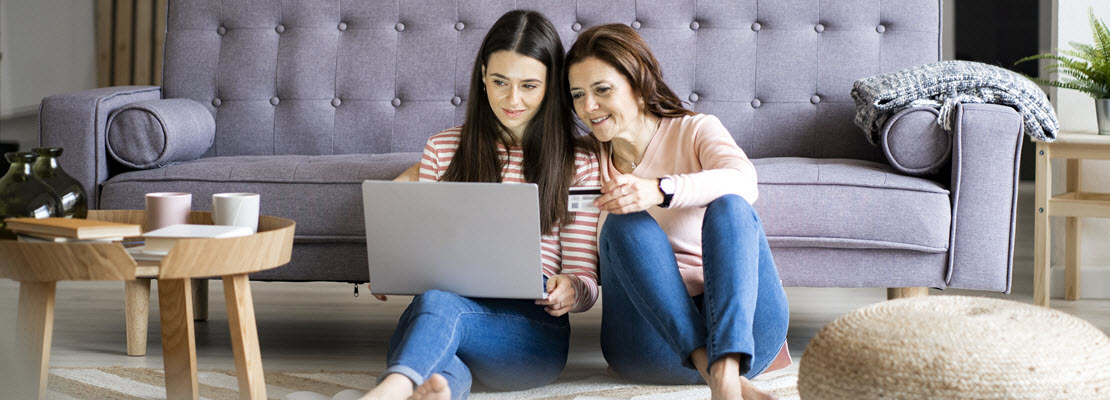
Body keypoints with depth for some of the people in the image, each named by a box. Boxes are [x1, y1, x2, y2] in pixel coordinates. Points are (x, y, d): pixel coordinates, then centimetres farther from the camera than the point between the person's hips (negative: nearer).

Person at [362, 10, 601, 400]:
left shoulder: (579, 162, 11)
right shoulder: (442, 149, 18)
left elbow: (585, 277, 8)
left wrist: (569, 290, -16)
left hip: (533, 329, -3)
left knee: (438, 301, -38)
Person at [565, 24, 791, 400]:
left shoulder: (696, 130, 8)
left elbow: (743, 182, -17)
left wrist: (659, 190, -35)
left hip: (743, 332, -1)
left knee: (728, 207, -25)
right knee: (627, 224, -22)